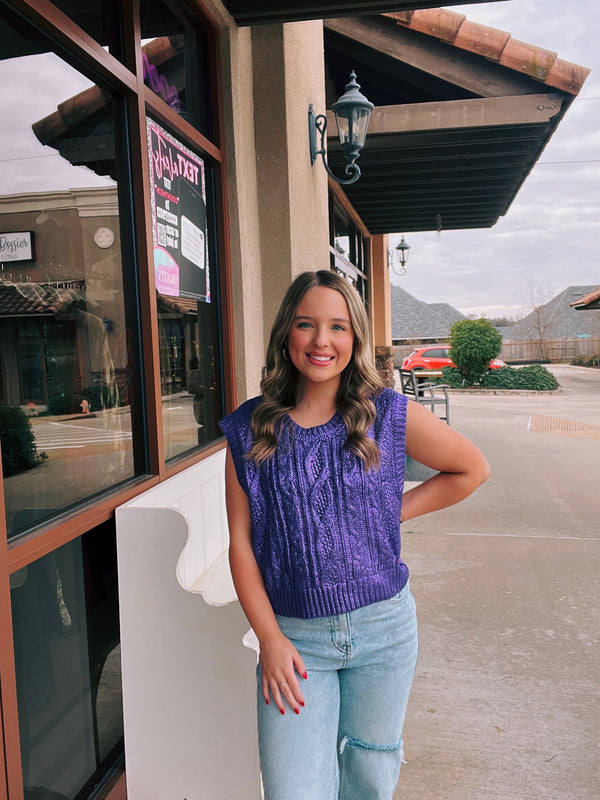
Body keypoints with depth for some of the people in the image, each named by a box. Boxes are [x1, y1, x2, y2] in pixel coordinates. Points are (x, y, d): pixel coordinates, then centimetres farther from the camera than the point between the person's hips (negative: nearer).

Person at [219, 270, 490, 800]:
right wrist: (270, 638, -7)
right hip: (294, 636, 0)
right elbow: (241, 543, -2)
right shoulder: (250, 428, -5)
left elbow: (472, 469, 7)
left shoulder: (390, 415, -7)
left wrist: (392, 512, -1)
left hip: (382, 627, 1)